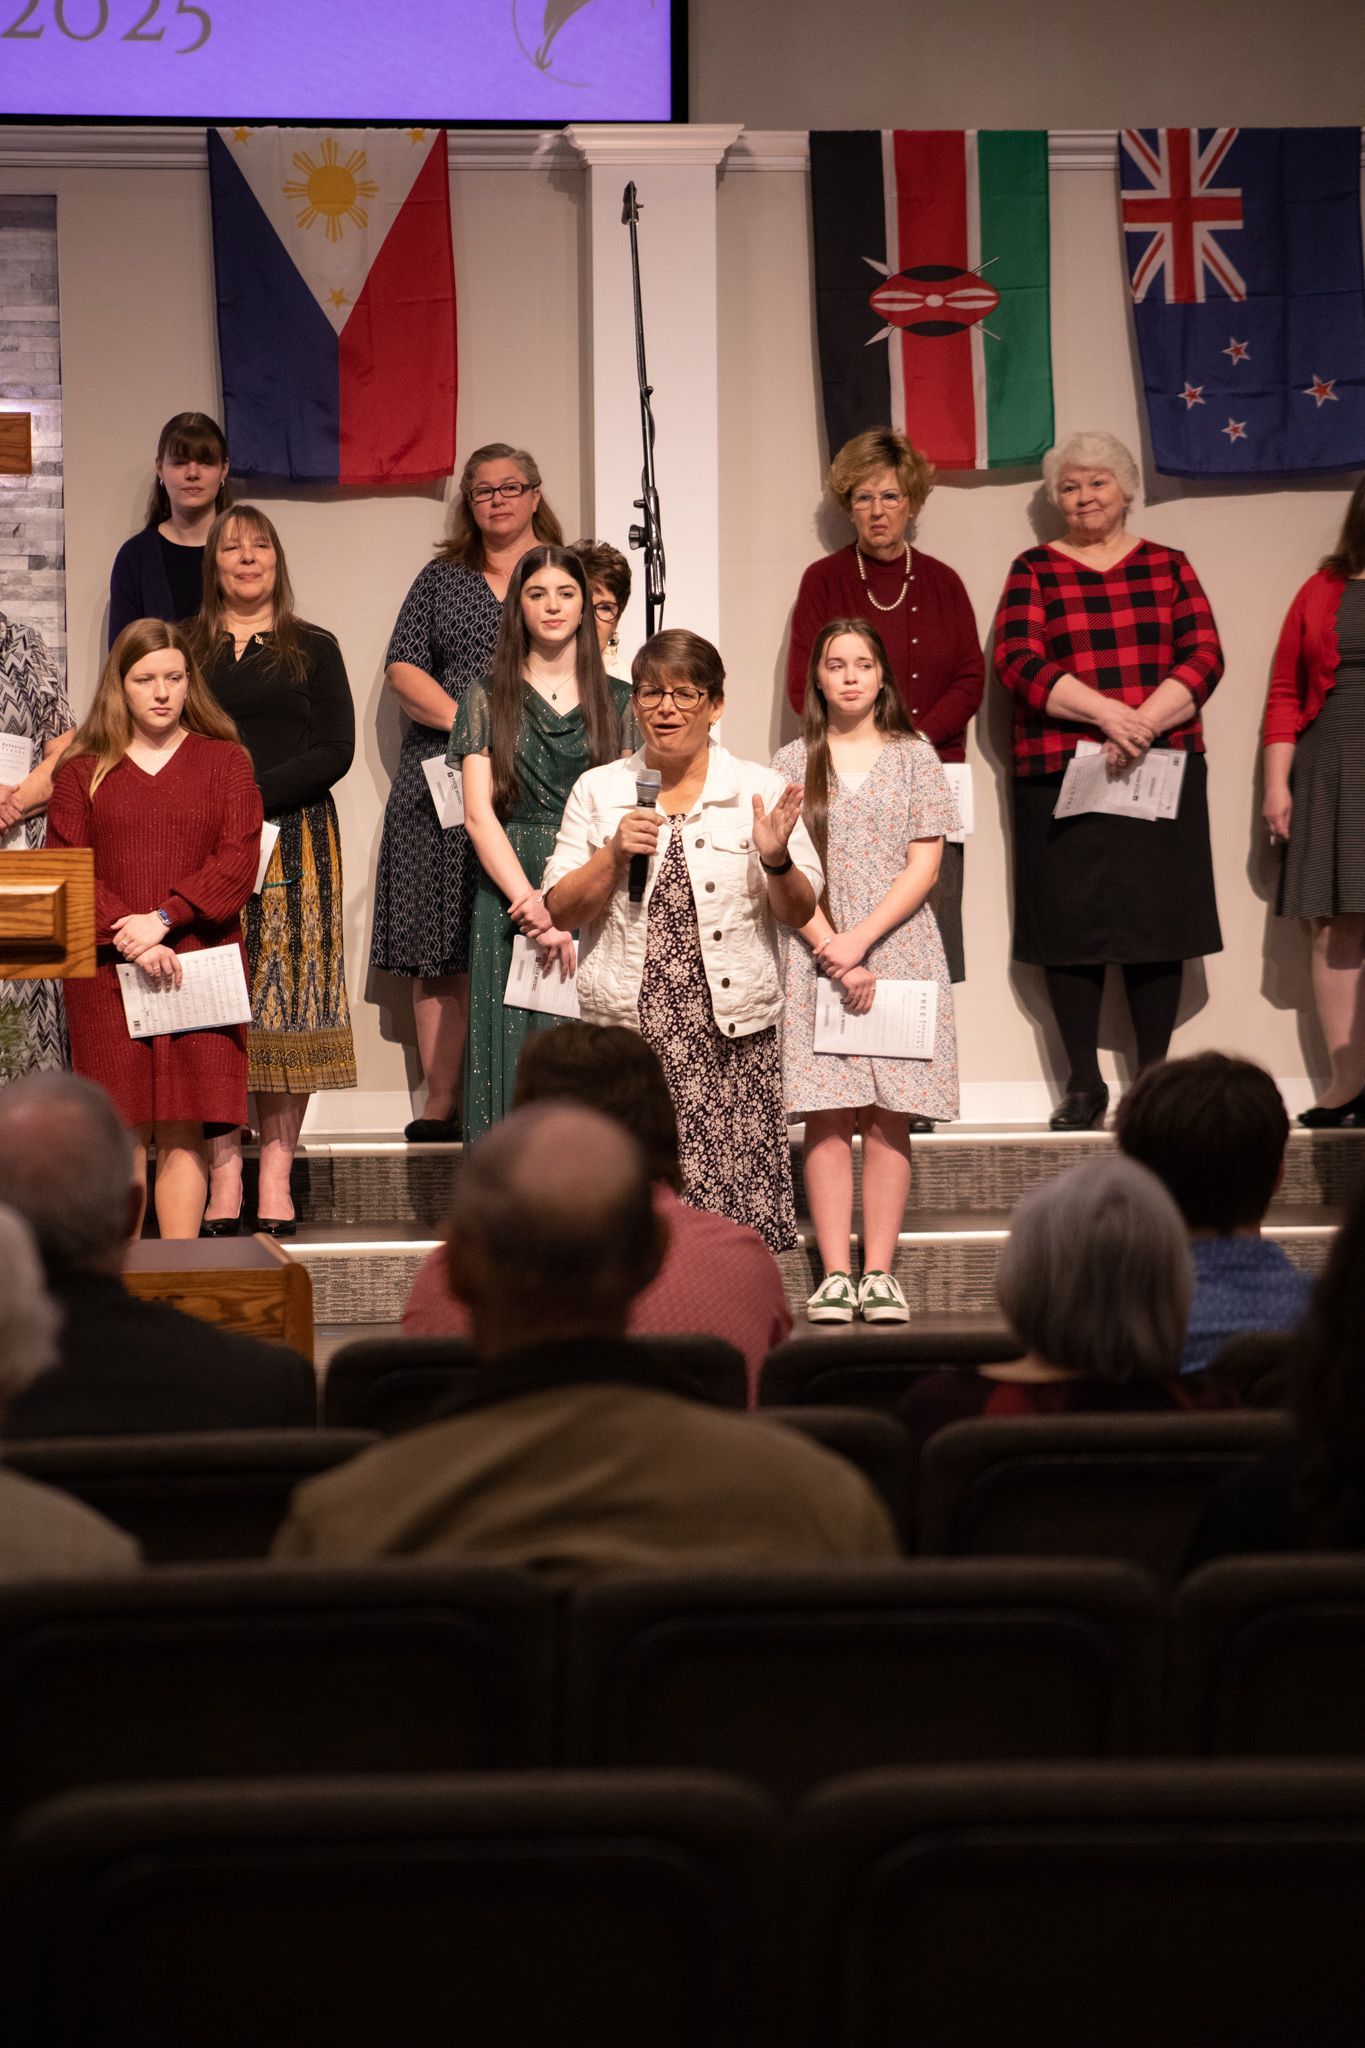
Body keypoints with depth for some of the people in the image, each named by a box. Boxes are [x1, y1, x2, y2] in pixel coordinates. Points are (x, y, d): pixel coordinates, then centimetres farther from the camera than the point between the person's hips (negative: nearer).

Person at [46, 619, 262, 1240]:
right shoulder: (82, 769, 10)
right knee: (122, 1130, -2)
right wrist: (129, 939, -13)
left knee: (184, 1130, -3)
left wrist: (163, 919, -14)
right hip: (107, 973, 0)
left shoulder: (225, 762, 9)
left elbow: (238, 863, -1)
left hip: (198, 968, 0)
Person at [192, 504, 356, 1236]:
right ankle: (222, 1171, -3)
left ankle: (277, 1169, -2)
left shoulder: (313, 649, 10)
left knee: (289, 994, -5)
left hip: (294, 840, 0)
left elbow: (335, 750, 0)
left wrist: (254, 792, -12)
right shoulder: (184, 649, 12)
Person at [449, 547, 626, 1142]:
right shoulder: (488, 698, 8)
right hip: (509, 898, -1)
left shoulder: (617, 702, 10)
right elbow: (479, 815, -1)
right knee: (516, 1058, -4)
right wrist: (535, 909, -13)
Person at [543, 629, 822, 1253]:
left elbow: (798, 913, 5)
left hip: (731, 1031, 0)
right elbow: (561, 912, 6)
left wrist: (776, 859, -14)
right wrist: (614, 854, -9)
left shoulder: (760, 791, 7)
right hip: (627, 1026, 1)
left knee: (733, 1191, -7)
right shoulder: (597, 791, 9)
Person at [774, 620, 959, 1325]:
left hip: (897, 946, 0)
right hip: (816, 955, 0)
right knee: (828, 1119, -5)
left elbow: (923, 867, 0)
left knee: (888, 1119, -3)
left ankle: (879, 1271, 0)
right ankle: (835, 1273, -3)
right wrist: (832, 952, -10)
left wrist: (860, 940, -11)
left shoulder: (914, 756, 7)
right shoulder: (793, 762, 8)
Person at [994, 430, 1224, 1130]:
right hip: (1062, 774, -1)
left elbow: (1203, 657, 2)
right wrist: (1105, 712, -18)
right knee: (1070, 917, -1)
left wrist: (1146, 721, -15)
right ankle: (1083, 1083, 7)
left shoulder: (1167, 567, 12)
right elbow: (1019, 663, -6)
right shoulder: (1035, 570, 8)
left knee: (1157, 918, -1)